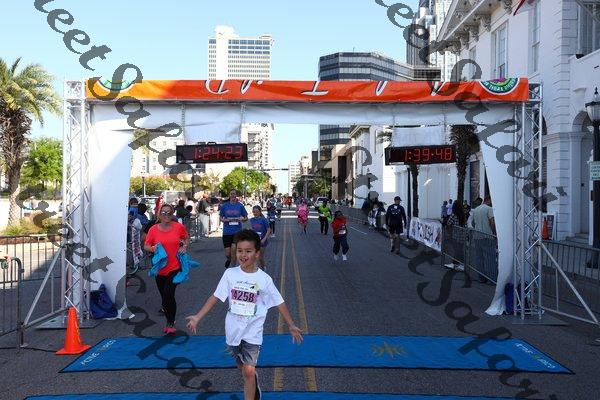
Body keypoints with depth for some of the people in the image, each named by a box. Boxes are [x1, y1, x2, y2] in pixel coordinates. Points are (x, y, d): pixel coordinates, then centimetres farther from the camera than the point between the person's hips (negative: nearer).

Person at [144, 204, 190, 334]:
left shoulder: (179, 227, -5)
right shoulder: (153, 229, -5)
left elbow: (186, 238, 14)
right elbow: (146, 246, 2)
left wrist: (184, 246, -4)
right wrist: (153, 248, -19)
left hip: (175, 268, -2)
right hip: (160, 268, 2)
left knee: (168, 295, -14)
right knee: (164, 297, 14)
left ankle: (171, 323, 4)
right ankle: (169, 322, 33)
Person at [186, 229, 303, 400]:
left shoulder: (264, 279, -11)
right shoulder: (230, 274, -8)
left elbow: (279, 302, -3)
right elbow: (216, 297, -4)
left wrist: (291, 325, -3)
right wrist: (198, 317, -9)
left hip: (252, 332, -3)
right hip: (233, 330, 3)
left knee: (248, 371, -14)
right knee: (242, 368, 20)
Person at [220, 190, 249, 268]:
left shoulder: (240, 206, 1)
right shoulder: (224, 205, 2)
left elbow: (246, 218, 9)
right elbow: (221, 218, 8)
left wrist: (241, 219, -12)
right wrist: (226, 220, -12)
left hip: (237, 231, -1)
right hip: (227, 232, 1)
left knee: (233, 248, -17)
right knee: (227, 254, 2)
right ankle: (228, 259, 39)